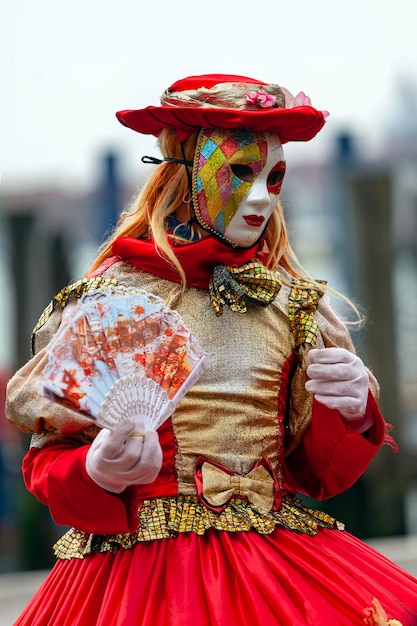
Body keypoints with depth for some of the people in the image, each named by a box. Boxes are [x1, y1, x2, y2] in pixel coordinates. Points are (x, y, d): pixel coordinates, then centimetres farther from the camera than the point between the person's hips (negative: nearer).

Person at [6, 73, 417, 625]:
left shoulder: (293, 304, 11)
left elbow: (317, 473, 14)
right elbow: (50, 461, 3)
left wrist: (352, 415, -5)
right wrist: (99, 473, -18)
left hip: (280, 555, 4)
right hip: (145, 568, -4)